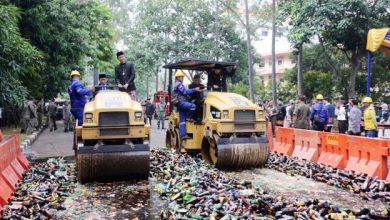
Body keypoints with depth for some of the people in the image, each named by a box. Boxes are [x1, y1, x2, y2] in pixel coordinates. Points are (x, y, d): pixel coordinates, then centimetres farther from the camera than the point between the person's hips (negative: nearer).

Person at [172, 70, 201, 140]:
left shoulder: (178, 84, 26)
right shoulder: (179, 84, -8)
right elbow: (185, 91, -18)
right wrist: (195, 90, -20)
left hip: (181, 103, 10)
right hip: (180, 102, -10)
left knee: (182, 120, 5)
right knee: (193, 106, -30)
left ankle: (183, 135, 2)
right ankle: (190, 118, -12)